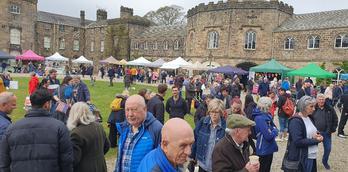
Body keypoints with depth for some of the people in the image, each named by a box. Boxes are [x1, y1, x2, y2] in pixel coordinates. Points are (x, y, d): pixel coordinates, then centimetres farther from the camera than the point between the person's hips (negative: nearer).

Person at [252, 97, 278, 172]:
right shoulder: (260, 118, -24)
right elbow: (269, 136, -25)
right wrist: (275, 131, -8)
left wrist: (274, 130, -11)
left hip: (268, 149, 9)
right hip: (264, 150, -9)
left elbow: (273, 127, 10)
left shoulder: (266, 115, 5)